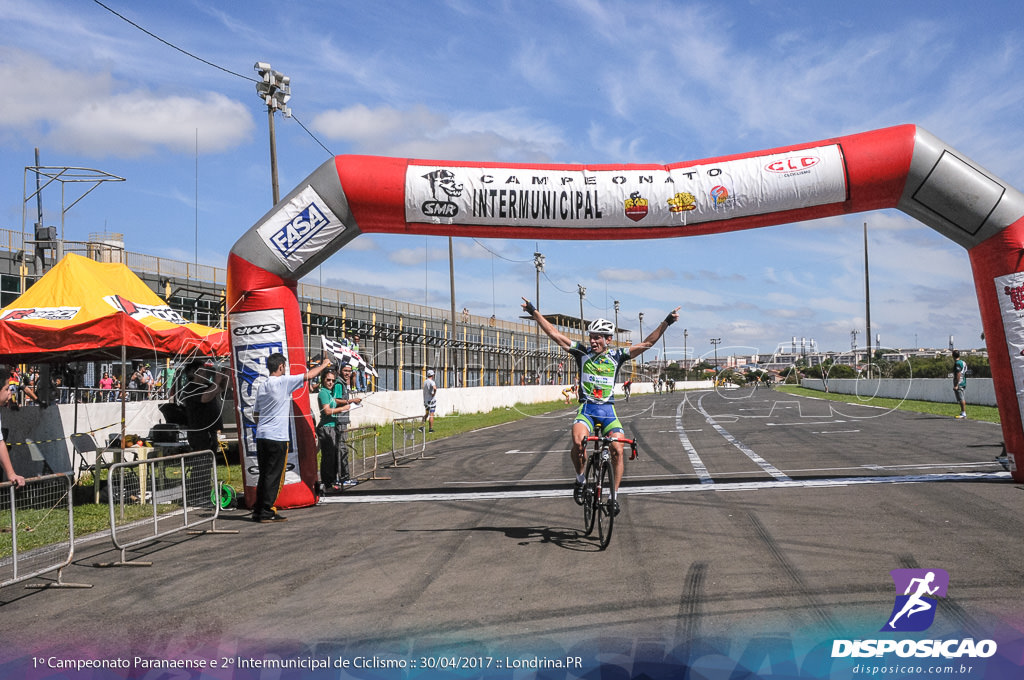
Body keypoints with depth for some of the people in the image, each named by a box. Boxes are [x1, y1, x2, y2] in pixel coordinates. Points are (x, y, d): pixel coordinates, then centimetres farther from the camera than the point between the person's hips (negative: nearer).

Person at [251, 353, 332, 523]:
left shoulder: (262, 386, 13)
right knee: (273, 475, -2)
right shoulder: (283, 382, -9)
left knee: (264, 474, 13)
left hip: (261, 436, 8)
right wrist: (324, 364, 14)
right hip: (277, 437, -8)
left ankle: (258, 511, 16)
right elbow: (308, 375, -2)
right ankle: (266, 512, -1)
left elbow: (255, 414, 18)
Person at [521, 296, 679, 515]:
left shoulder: (617, 355, 5)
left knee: (618, 450, -14)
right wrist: (534, 312, -3)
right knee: (578, 442, -28)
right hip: (586, 409, -1)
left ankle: (614, 495, 2)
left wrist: (666, 323, -2)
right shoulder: (582, 352, 4)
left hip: (608, 410, 1)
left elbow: (647, 343, 4)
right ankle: (580, 479, -2)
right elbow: (554, 334, 1)